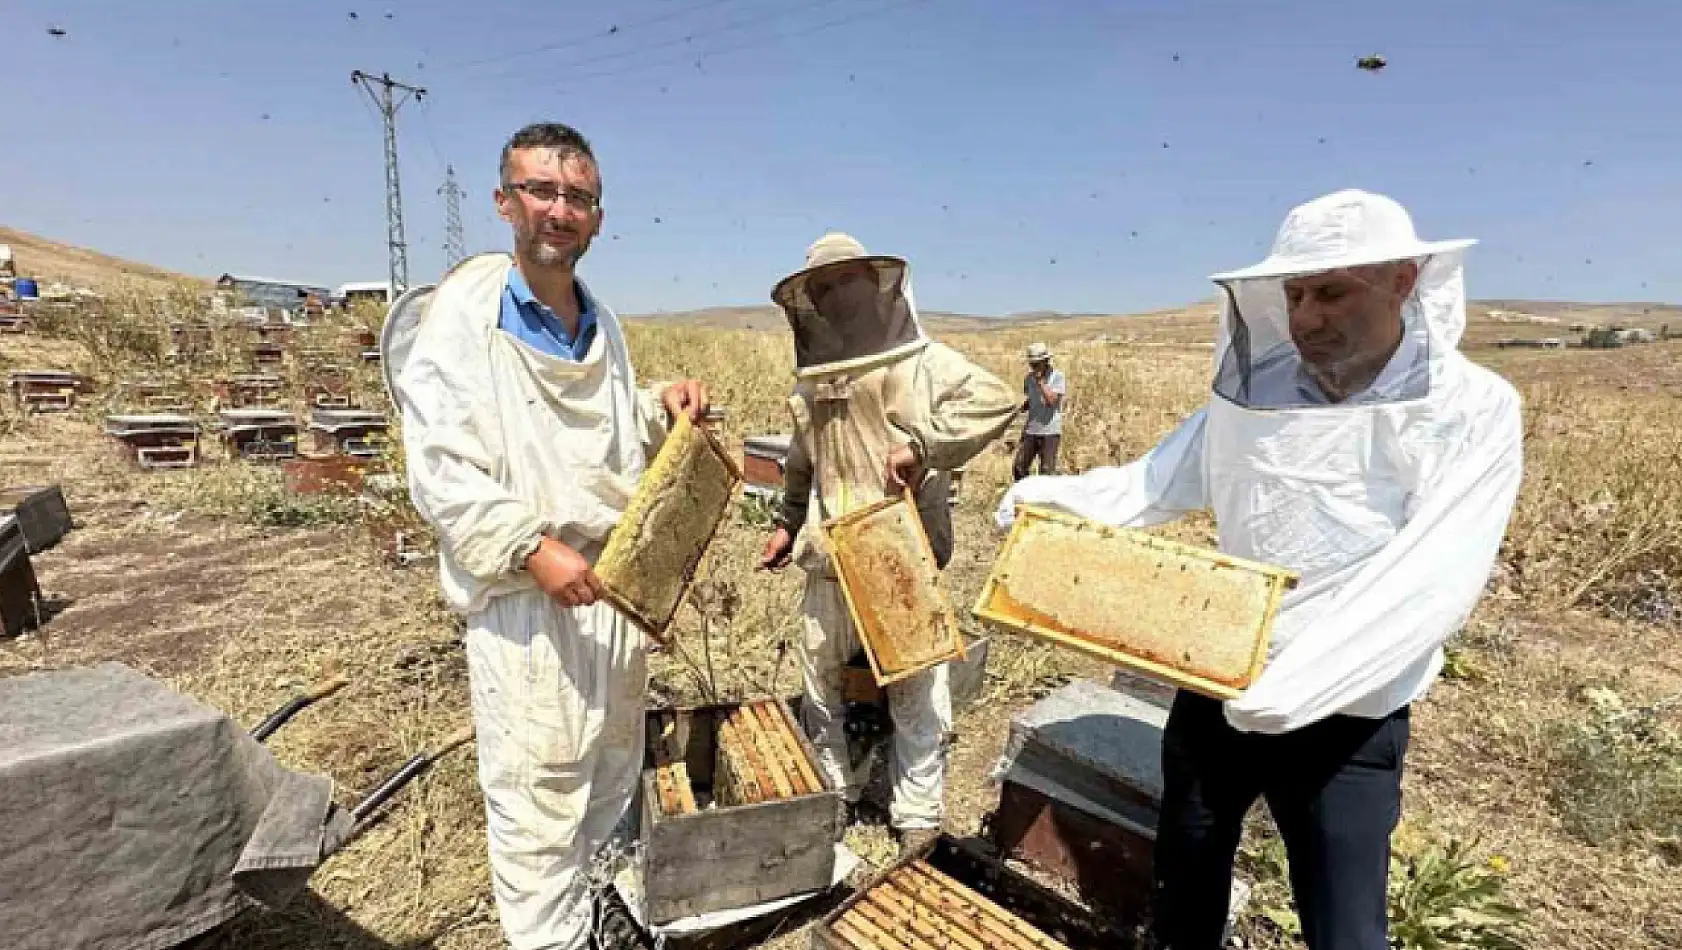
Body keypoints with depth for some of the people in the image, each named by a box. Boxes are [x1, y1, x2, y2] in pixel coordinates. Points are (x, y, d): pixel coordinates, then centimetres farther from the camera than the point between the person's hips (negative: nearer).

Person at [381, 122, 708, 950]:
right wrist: (533, 548, -26)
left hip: (615, 582, 7)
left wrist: (660, 407, 1)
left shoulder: (602, 323, 10)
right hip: (524, 599, -7)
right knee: (537, 804, 2)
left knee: (613, 780, 22)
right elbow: (440, 473, -16)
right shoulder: (458, 317, -11)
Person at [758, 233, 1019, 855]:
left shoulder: (920, 361, -10)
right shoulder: (812, 382, 10)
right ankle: (831, 794, 37)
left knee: (915, 692, 5)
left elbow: (996, 401, -25)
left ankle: (917, 818, 23)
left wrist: (920, 444, -30)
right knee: (818, 680, 16)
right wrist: (788, 523, 25)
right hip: (830, 561, 6)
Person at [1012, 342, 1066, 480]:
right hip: (1031, 430, 5)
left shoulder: (1058, 376, -5)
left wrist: (1040, 381, -14)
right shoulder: (1029, 378, 9)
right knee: (1019, 467, 4)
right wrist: (1021, 407, 2)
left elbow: (1052, 400, -17)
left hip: (1050, 432, -5)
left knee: (1047, 471, -6)